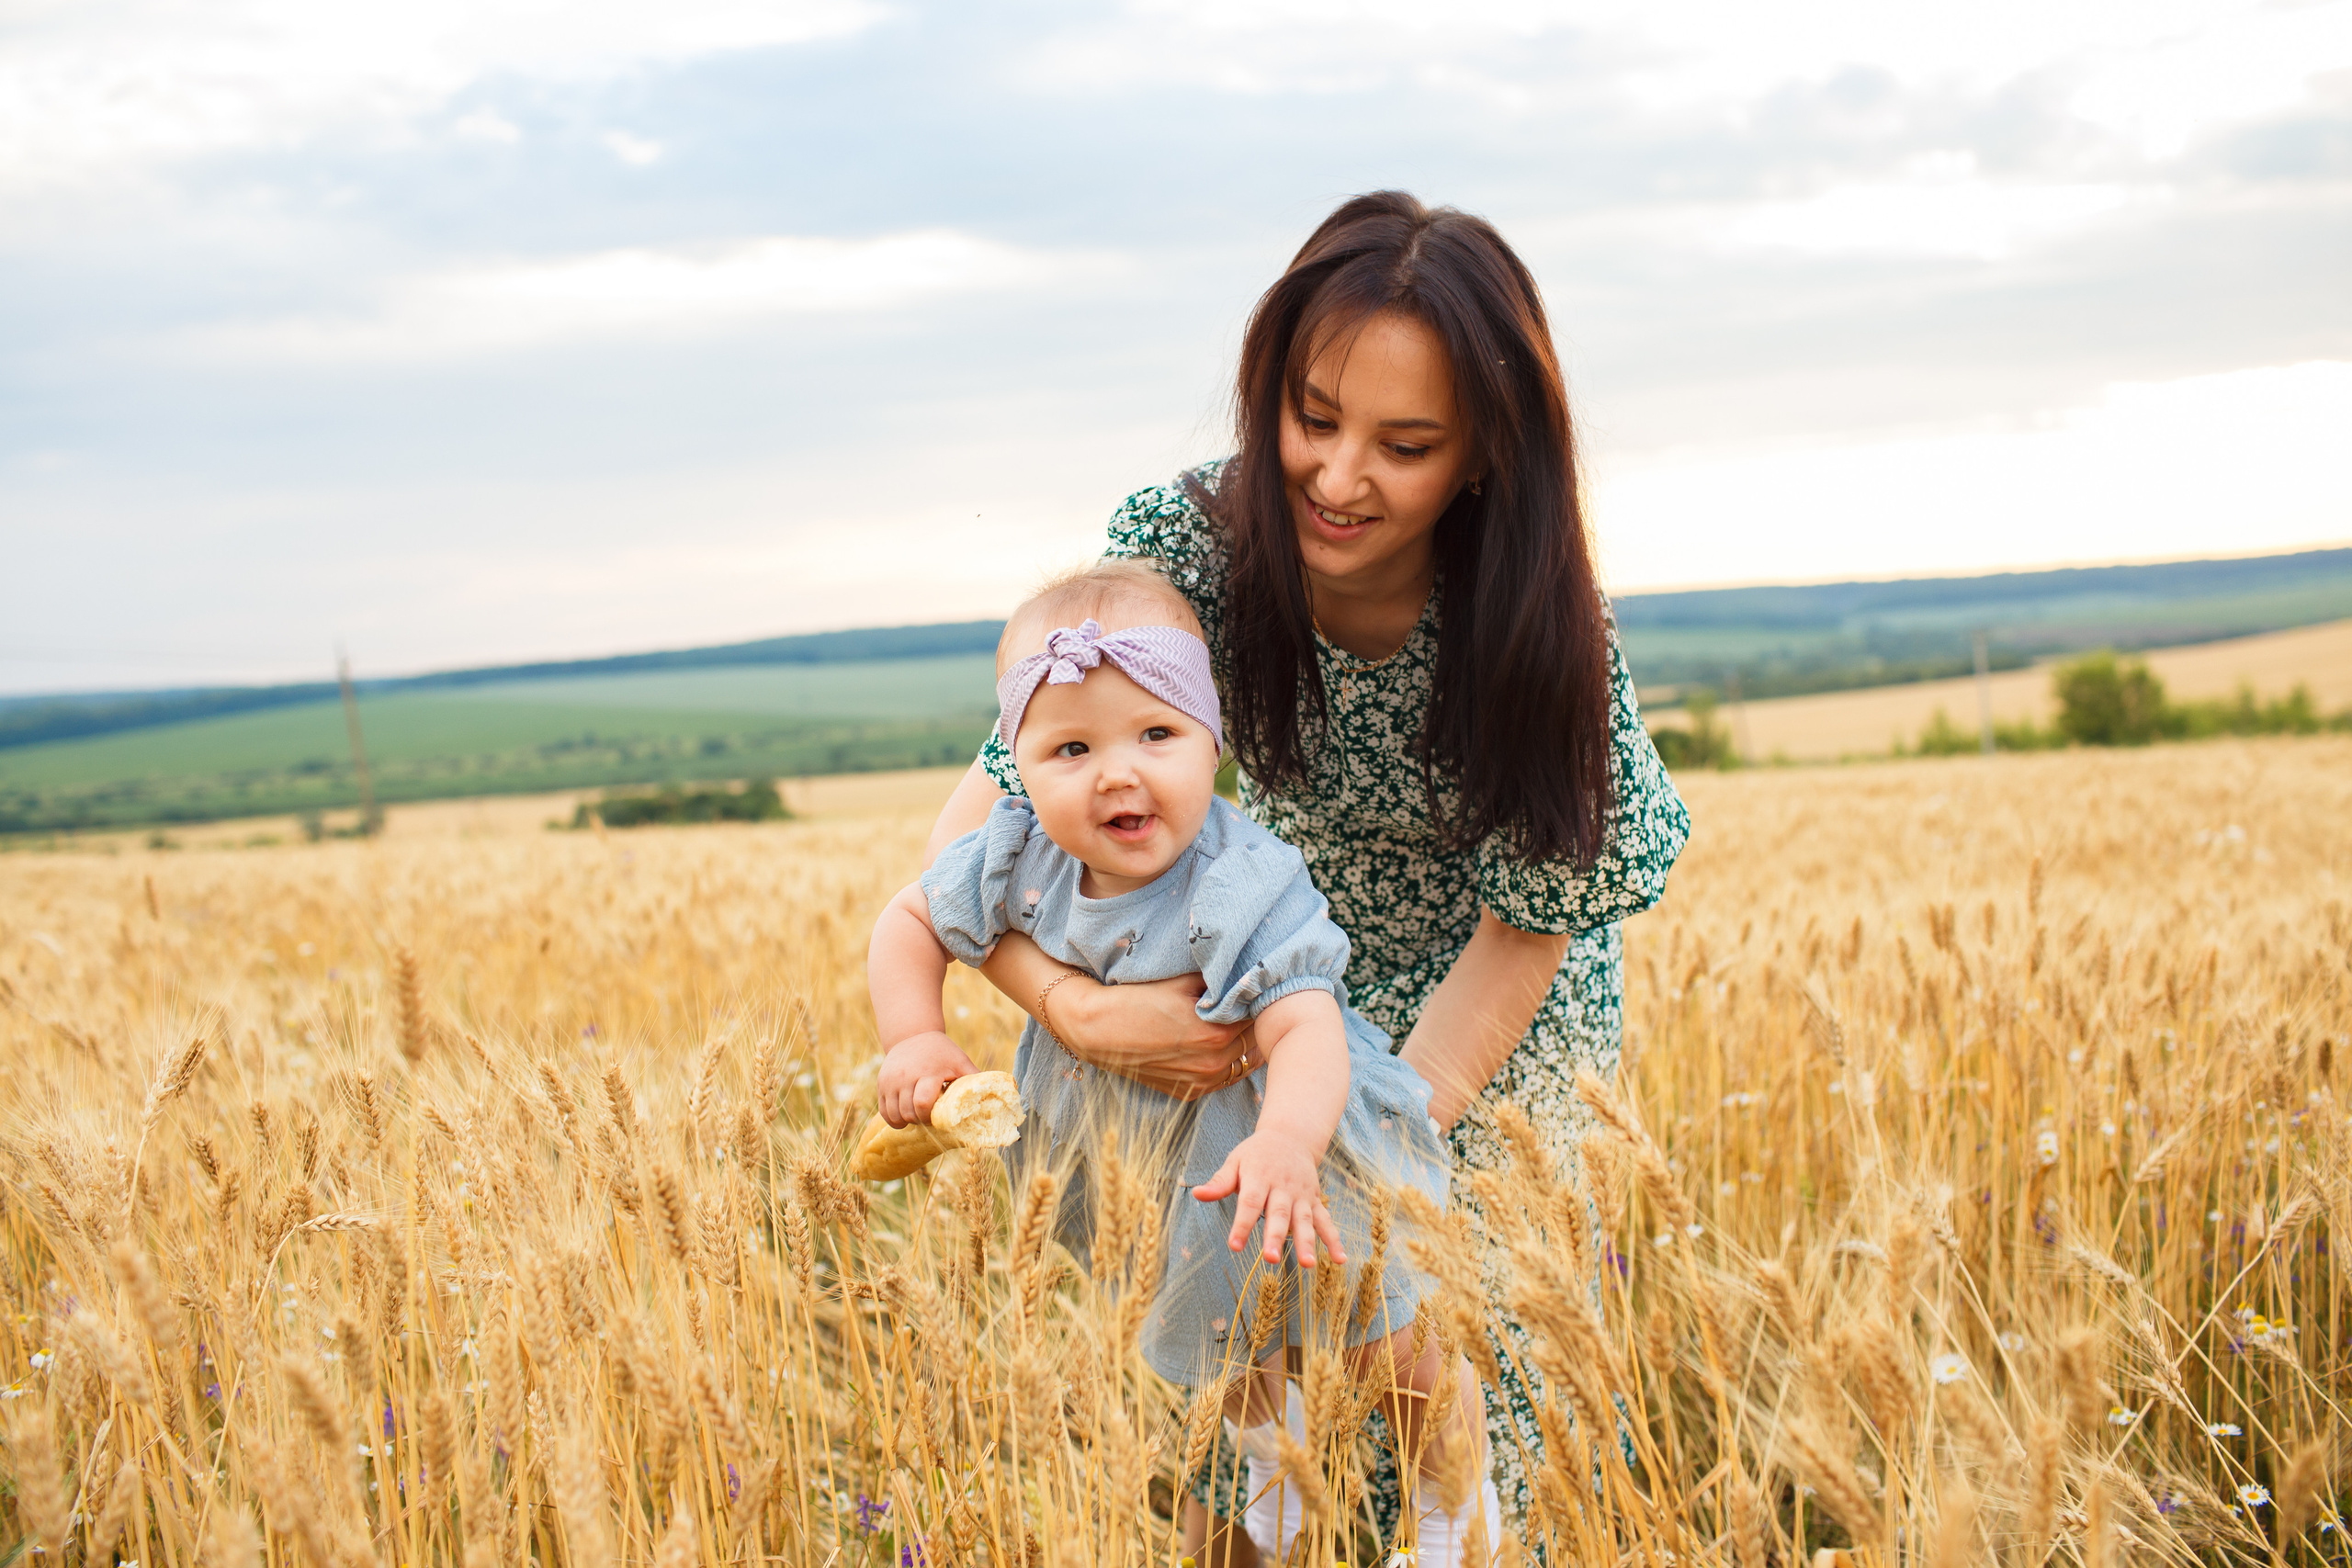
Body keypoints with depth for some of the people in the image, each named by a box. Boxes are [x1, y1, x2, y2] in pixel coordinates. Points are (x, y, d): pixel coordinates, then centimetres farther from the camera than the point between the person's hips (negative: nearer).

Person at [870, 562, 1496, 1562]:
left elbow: (1307, 1030, -46)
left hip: (1291, 1139, -5)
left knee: (1389, 1355, 7)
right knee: (1223, 1334, 30)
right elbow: (912, 922, -2)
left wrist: (1287, 1140, -66)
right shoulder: (1019, 861, -19)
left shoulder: (1244, 890, -35)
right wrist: (915, 1040, -19)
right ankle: (1274, 1437, 62)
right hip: (1139, 1150, 5)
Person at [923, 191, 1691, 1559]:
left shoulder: (1539, 617, -31)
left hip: (1505, 1006, -1)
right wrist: (1071, 1005, -43)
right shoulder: (1186, 544, -28)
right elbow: (977, 827, -25)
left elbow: (1527, 920, -23)